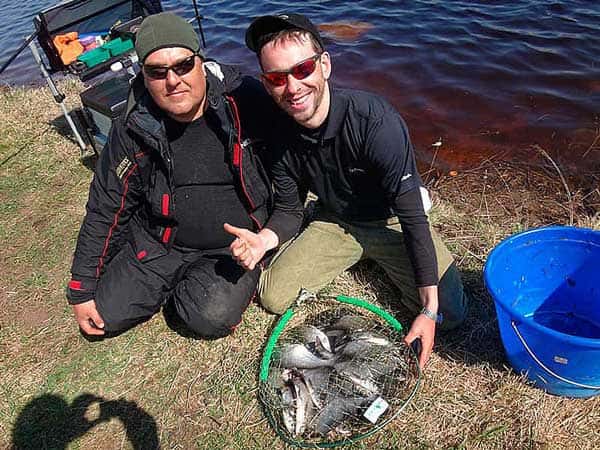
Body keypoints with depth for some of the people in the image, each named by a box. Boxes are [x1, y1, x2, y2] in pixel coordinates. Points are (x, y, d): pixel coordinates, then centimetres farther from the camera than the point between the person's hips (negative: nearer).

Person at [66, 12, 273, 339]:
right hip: (157, 244, 3)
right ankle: (179, 280, 20)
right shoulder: (132, 131, -8)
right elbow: (105, 210, 0)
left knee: (211, 319, -23)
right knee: (108, 315, -4)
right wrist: (82, 290, 2)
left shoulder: (243, 101, -14)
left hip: (236, 244, -2)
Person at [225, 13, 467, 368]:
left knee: (450, 313, -16)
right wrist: (264, 240, -27)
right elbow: (289, 212, -2)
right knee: (273, 297, -6)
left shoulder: (375, 120, -31)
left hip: (393, 221, -3)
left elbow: (413, 216, -30)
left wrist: (430, 310, -30)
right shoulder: (282, 137, -14)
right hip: (336, 223, 4)